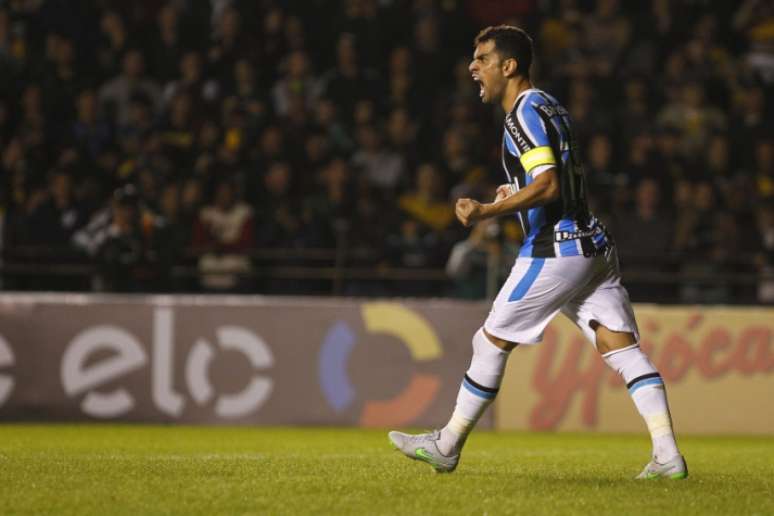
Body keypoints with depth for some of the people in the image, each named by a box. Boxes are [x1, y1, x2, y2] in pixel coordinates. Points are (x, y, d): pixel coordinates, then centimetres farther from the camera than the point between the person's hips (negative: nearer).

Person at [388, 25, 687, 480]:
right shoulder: (548, 107, 20)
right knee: (622, 347, 0)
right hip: (594, 246, 9)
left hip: (555, 251, -9)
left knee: (492, 341, 3)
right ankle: (668, 455, -11)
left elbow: (547, 186, -21)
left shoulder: (525, 113, -10)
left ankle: (447, 447, 12)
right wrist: (517, 197, 20)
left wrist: (486, 212, -21)